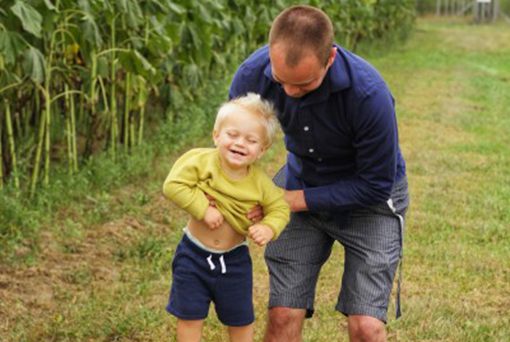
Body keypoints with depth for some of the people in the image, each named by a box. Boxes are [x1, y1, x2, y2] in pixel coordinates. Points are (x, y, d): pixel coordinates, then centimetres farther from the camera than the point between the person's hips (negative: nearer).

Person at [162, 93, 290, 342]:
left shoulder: (260, 183, -14)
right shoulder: (201, 161, -20)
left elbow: (279, 208, -3)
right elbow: (173, 185, -24)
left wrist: (269, 228, -24)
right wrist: (203, 209, -29)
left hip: (234, 259, 2)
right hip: (194, 254, -1)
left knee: (241, 321, 16)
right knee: (189, 317, 10)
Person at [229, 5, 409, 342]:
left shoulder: (369, 94, -34)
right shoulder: (254, 73, -22)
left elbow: (375, 185, -21)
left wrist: (294, 200, -22)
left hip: (368, 197, -3)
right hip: (302, 182, 3)